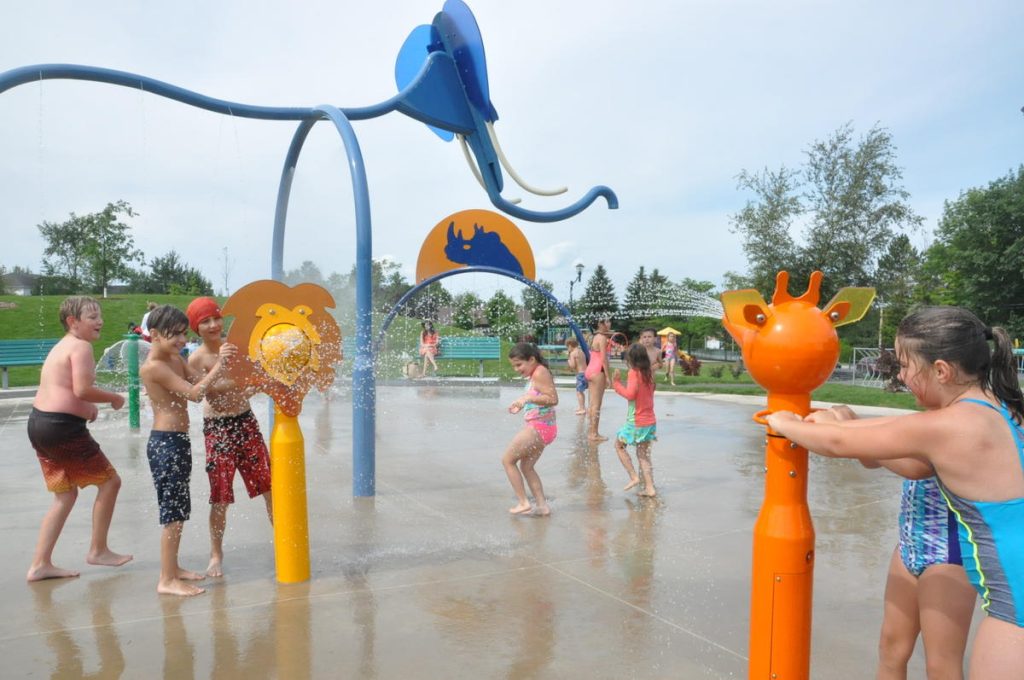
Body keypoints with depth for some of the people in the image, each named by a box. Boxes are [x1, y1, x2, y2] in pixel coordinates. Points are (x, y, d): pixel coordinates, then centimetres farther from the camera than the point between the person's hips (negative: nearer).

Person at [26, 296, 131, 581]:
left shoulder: (62, 346, 19)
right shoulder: (81, 346, -13)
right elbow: (82, 390, -23)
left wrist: (87, 407, 9)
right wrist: (113, 398, -8)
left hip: (40, 423, 10)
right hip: (62, 428, -10)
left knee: (66, 495, 16)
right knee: (110, 481, 4)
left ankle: (40, 565, 18)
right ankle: (98, 550, 15)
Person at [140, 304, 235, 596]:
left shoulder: (176, 358, 10)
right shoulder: (153, 367, -17)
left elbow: (199, 384, 4)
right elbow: (195, 393, -22)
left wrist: (222, 364, -11)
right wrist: (219, 364, -24)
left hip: (179, 441, 9)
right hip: (165, 443, -9)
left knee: (180, 509, 18)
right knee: (173, 512, -4)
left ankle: (172, 567, 31)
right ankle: (166, 580, 6)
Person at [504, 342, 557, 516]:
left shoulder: (539, 372, -16)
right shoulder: (535, 374, 14)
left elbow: (553, 399, -23)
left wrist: (528, 398, -27)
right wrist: (522, 404, 11)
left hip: (538, 427, -10)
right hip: (539, 428, 10)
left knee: (507, 460, 0)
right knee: (526, 467, 17)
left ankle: (523, 502, 1)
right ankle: (542, 506, 19)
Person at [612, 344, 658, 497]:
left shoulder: (634, 373, -15)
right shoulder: (649, 374, 7)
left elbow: (630, 394, -26)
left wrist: (616, 384, -16)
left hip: (636, 422, -7)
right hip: (650, 421, 7)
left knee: (619, 445, 13)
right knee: (643, 454, 14)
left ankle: (633, 477, 7)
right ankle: (649, 487, 10)